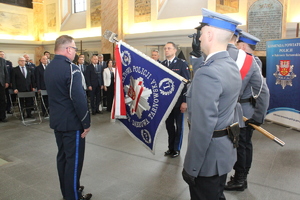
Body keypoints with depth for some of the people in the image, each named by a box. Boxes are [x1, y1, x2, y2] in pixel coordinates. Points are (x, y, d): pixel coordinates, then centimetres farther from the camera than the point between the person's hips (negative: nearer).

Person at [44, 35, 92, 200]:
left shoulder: (49, 68, 9)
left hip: (57, 120, 9)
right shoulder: (71, 68, -20)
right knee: (74, 159, 3)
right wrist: (86, 122, -16)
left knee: (62, 156, 18)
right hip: (72, 122, -9)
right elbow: (78, 98, -24)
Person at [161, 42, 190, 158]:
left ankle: (176, 149, 24)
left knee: (178, 126, 10)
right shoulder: (162, 64, 5)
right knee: (169, 125, 13)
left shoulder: (182, 64, -8)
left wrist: (185, 101, -14)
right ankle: (171, 147, 27)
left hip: (178, 101, -4)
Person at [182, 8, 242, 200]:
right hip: (226, 150, 9)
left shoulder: (208, 73, -27)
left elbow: (203, 127, -28)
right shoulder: (233, 66, 4)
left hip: (210, 156, -9)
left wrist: (190, 167, -18)